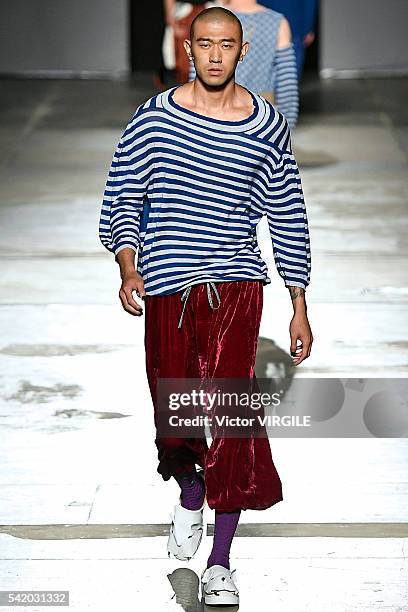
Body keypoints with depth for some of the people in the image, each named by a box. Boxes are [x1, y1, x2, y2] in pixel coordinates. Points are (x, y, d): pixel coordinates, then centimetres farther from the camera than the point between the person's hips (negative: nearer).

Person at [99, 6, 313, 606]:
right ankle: (190, 496, 42)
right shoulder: (154, 117, 2)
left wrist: (300, 307, 8)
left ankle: (220, 561, -12)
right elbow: (122, 201, 6)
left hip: (235, 284, -1)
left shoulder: (268, 126, 3)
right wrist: (128, 269, -10)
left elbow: (289, 219, 9)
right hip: (165, 287, 1)